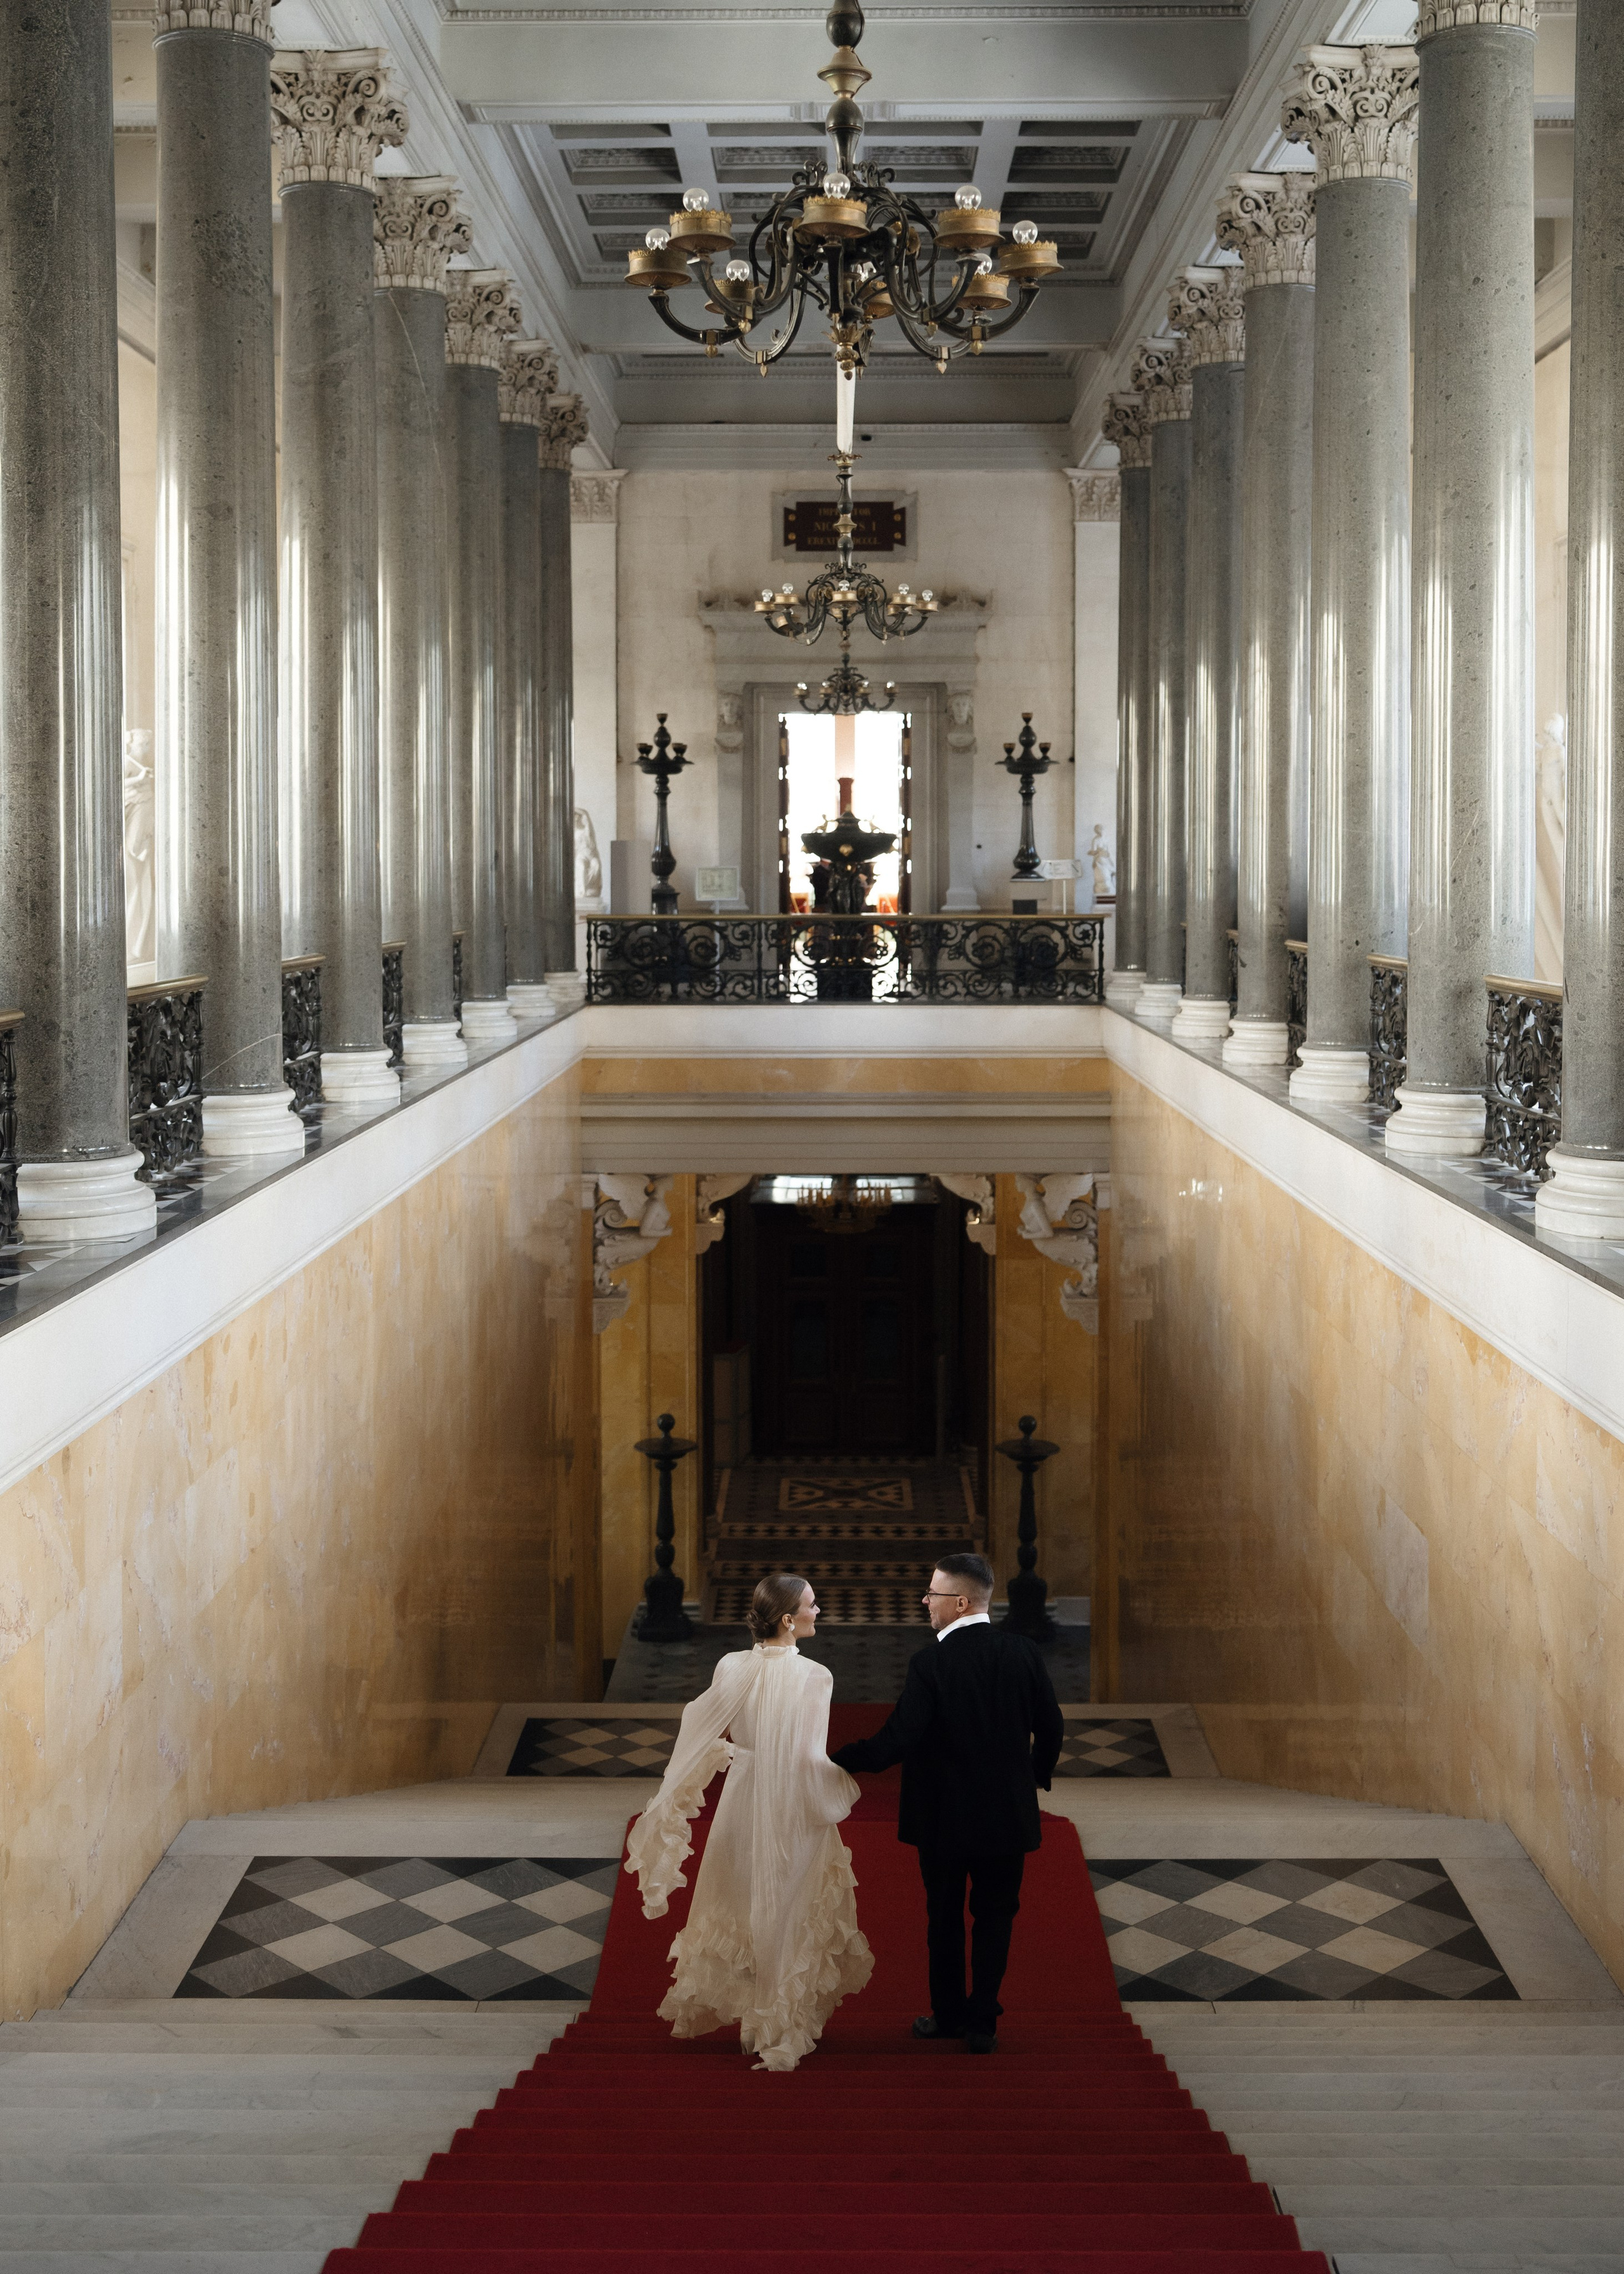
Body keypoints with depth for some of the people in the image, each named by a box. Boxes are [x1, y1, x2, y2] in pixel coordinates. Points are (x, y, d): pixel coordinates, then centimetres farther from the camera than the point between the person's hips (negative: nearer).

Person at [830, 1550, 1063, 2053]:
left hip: (944, 1818, -3)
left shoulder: (930, 1663, -20)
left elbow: (896, 1742, -22)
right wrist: (1037, 1776, 19)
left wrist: (833, 1760, -10)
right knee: (995, 1916, 14)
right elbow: (1050, 1726, 0)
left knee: (945, 1917, 16)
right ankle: (981, 2023, 15)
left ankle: (948, 2014, 29)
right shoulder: (1024, 1653, -7)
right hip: (1008, 1813, 3)